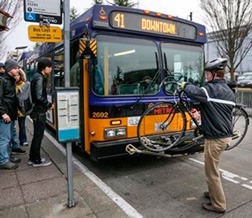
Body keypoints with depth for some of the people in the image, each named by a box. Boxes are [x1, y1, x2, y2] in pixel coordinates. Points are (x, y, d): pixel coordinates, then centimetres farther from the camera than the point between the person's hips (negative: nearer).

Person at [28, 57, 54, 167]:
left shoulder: (36, 76, 13)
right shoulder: (40, 78, -17)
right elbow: (39, 97, -25)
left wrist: (47, 104, 11)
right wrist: (49, 105, -12)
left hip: (37, 110, 10)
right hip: (39, 112, -10)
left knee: (36, 135, 17)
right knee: (38, 136, 0)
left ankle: (32, 158, 27)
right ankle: (36, 161, 12)